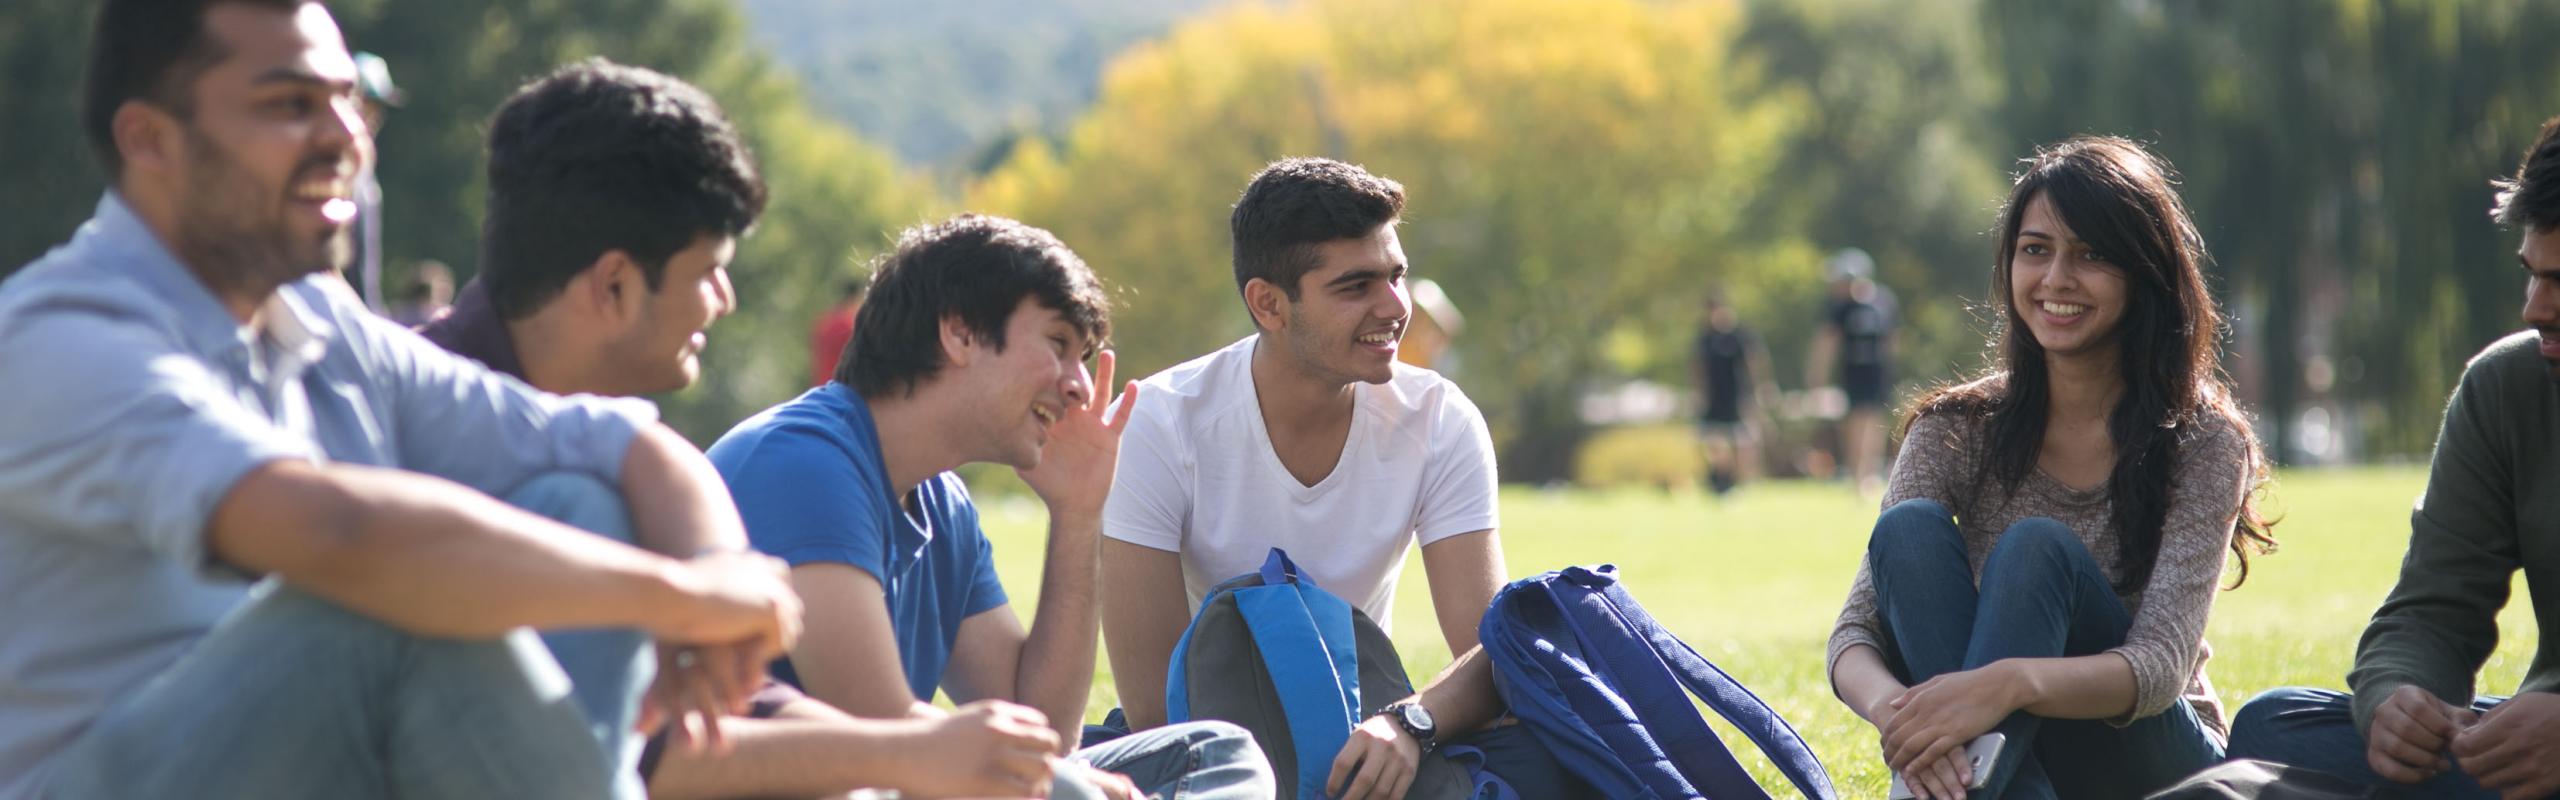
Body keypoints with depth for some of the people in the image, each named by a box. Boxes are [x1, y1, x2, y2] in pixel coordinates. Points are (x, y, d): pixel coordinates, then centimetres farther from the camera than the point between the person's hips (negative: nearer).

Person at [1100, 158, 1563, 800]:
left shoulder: (1442, 423, -11)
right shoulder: (1159, 428, -18)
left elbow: (1494, 655, -17)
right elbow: (1153, 704, -20)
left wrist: (1407, 725, -38)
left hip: (1363, 741, 3)